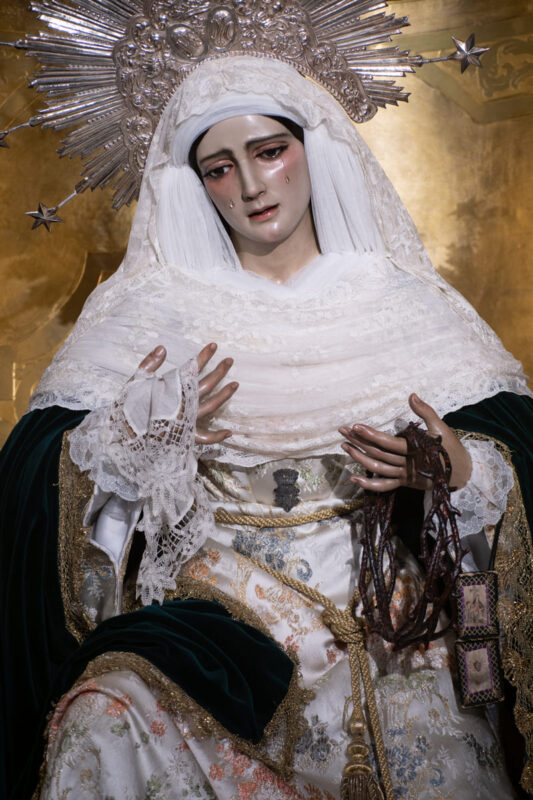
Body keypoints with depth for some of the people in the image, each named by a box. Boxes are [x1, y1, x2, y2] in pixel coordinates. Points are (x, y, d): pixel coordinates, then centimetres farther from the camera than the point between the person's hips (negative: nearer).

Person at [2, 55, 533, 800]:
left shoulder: (403, 301, 8)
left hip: (377, 603, 1)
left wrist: (459, 469, -16)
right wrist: (127, 441, -16)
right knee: (108, 722, -28)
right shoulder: (152, 308, 8)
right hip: (208, 595, 0)